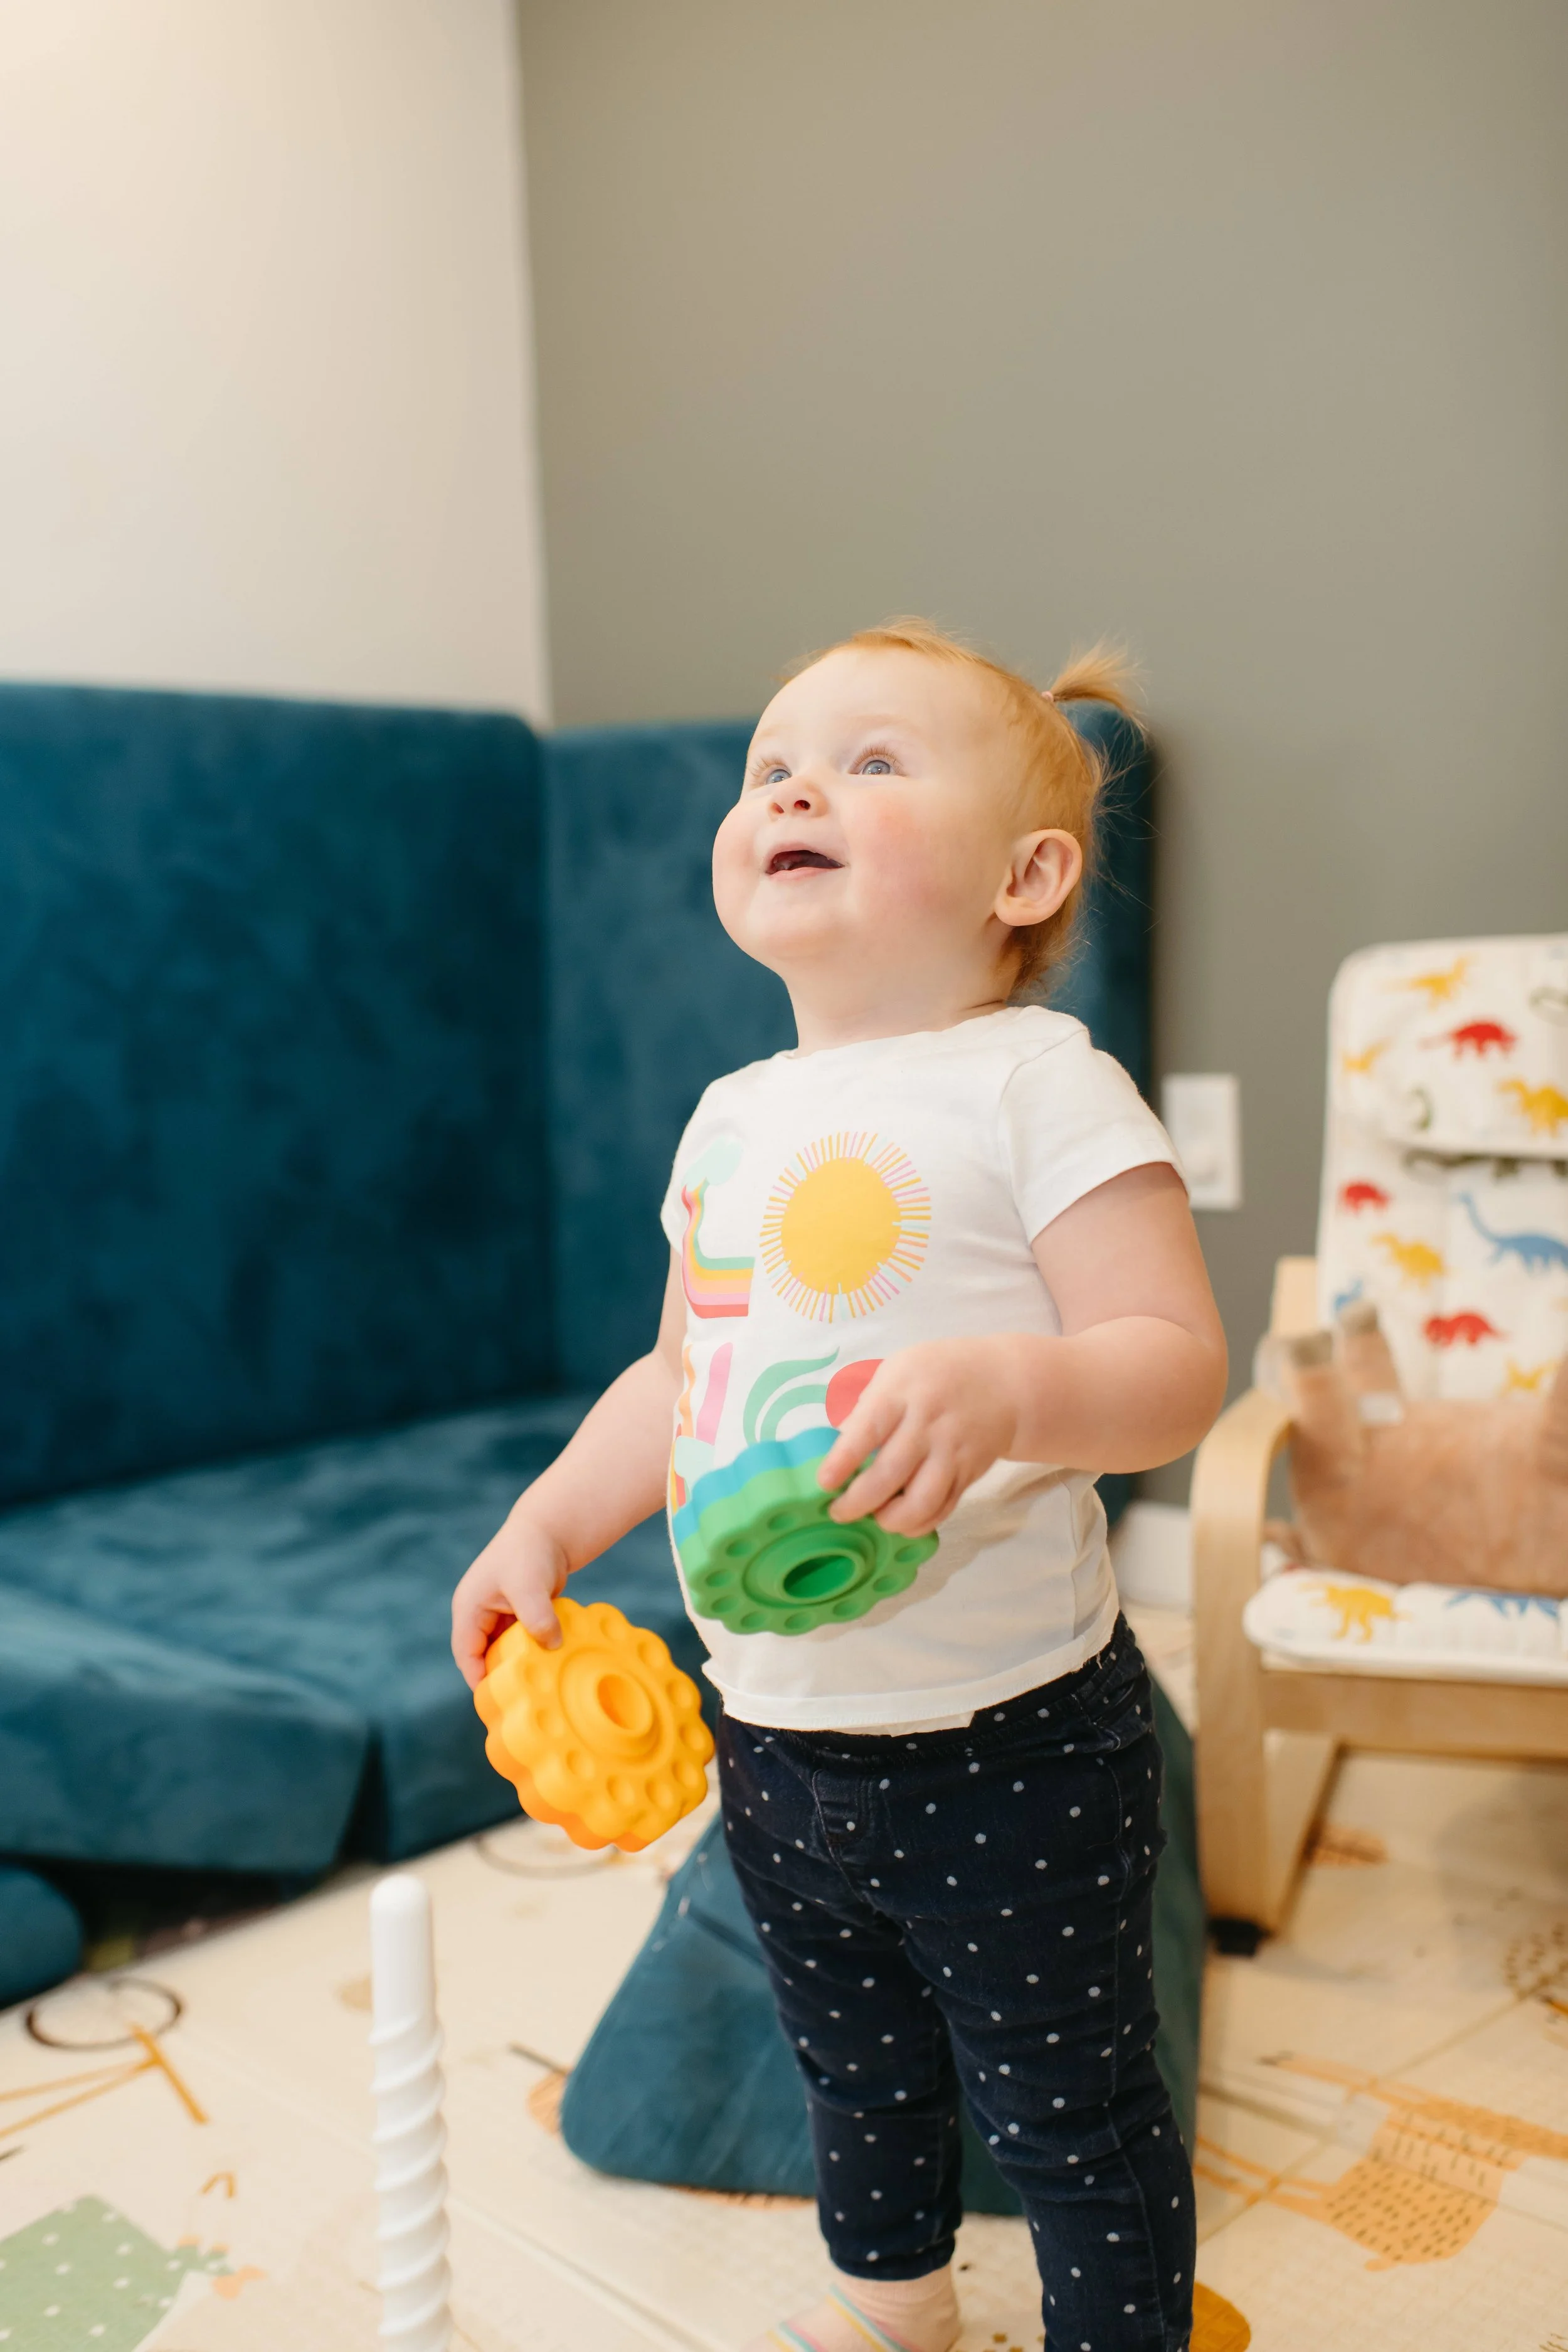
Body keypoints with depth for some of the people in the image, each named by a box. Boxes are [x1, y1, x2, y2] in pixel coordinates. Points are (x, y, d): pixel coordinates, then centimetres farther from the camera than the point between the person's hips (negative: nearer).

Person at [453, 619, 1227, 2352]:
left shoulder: (1036, 1081, -14)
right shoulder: (731, 1117, 7)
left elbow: (1179, 1361, -20)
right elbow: (679, 1373, 16)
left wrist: (1004, 1386, -38)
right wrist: (544, 1527, 7)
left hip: (1006, 1746, -7)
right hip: (776, 1737, 7)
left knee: (1070, 2112, 11)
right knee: (857, 2073, 28)